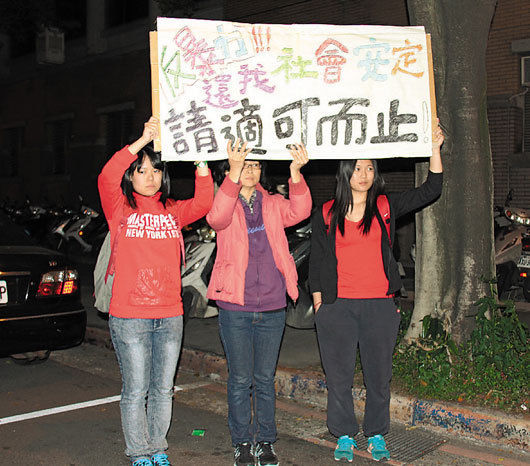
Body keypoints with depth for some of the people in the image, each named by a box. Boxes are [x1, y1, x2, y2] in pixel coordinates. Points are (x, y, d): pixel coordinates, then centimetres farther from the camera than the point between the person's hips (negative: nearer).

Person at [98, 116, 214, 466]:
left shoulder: (172, 211, 10)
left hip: (170, 315, 3)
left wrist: (201, 158, -18)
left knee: (163, 389, 14)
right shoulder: (121, 208, 1)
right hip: (129, 316, -3)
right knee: (136, 391, 5)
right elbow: (107, 179, -18)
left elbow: (203, 204, -8)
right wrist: (143, 140, -23)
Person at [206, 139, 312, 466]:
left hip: (272, 307, 2)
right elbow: (217, 218, -23)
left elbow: (299, 211, -12)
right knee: (240, 380, 7)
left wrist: (296, 173, -27)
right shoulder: (226, 202, 1)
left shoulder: (272, 204, 8)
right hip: (235, 308, -2)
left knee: (265, 379, 12)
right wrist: (234, 171, -35)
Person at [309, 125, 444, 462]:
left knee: (379, 374, 7)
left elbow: (430, 191, 5)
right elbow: (317, 263, 9)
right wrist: (318, 304, 4)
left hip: (379, 305, 1)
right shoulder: (326, 215, 7)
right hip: (337, 306, 0)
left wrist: (435, 147, -2)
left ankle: (377, 435, 25)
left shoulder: (385, 207, 8)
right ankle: (345, 436, 22)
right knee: (339, 374, 5)